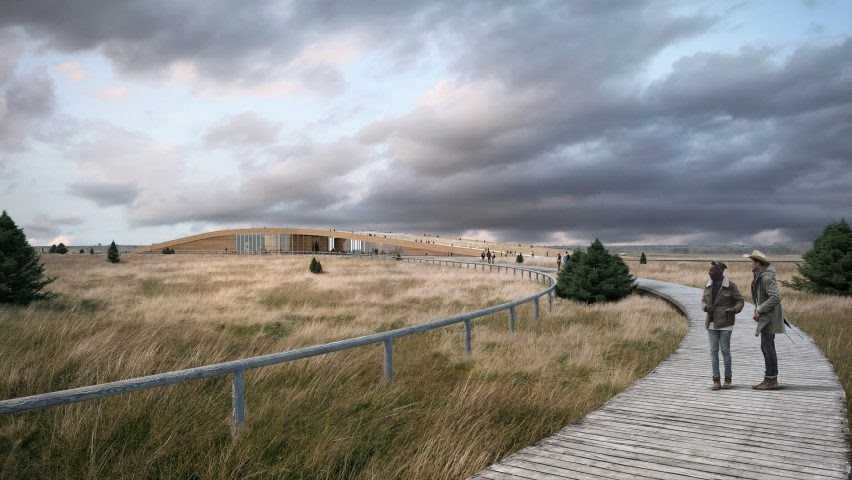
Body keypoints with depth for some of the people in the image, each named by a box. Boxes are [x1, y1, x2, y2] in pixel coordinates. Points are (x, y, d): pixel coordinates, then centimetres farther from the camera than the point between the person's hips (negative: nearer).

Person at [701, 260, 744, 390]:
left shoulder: (730, 285, -9)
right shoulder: (708, 286, 5)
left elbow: (740, 302, -4)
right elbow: (704, 302, 10)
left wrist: (734, 310, -24)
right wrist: (706, 307, -14)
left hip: (725, 323, -4)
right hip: (712, 323, 4)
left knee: (725, 350, -2)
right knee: (713, 351, 1)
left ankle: (728, 379, 13)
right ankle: (716, 380, 7)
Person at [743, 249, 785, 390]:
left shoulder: (767, 278, -19)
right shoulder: (759, 277, 12)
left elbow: (776, 297, -28)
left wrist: (760, 310, -21)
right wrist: (757, 311, 9)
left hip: (769, 318, -10)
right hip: (764, 317, 10)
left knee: (768, 347, -6)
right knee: (765, 347, 12)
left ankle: (772, 380, 0)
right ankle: (769, 379, 19)